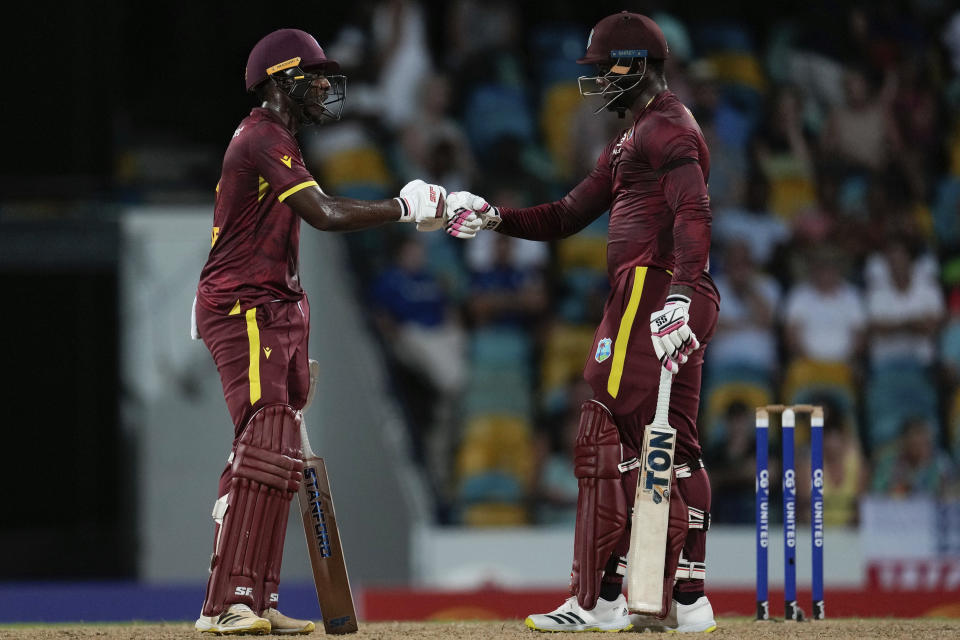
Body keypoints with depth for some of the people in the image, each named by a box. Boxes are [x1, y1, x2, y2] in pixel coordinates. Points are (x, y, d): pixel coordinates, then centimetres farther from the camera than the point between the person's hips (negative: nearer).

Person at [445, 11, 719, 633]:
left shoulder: (668, 127, -8)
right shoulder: (633, 139, 25)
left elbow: (694, 214, -22)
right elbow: (568, 216, 25)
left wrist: (680, 295, -33)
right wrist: (492, 217, 12)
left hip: (650, 291, -11)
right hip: (675, 299, 11)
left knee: (606, 440, -9)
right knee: (675, 448, 10)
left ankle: (600, 599, -9)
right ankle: (688, 599, 10)